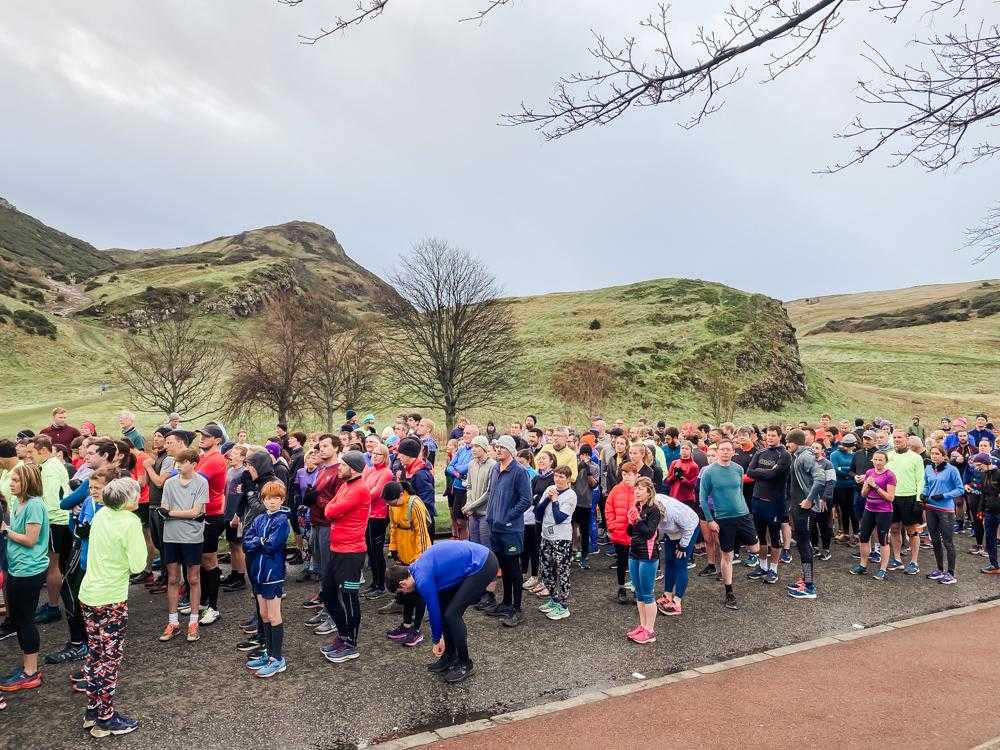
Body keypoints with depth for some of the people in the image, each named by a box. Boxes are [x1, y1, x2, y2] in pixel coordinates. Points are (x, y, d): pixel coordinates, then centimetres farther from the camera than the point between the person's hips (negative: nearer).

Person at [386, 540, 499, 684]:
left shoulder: (422, 580, -17)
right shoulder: (417, 569, 11)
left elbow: (433, 610, -5)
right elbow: (436, 608, 21)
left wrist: (437, 640, 12)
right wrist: (439, 637, 27)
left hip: (484, 566, -10)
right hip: (475, 562, 10)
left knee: (452, 613, -8)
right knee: (444, 607, 12)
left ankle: (465, 664, 8)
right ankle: (450, 657, 24)